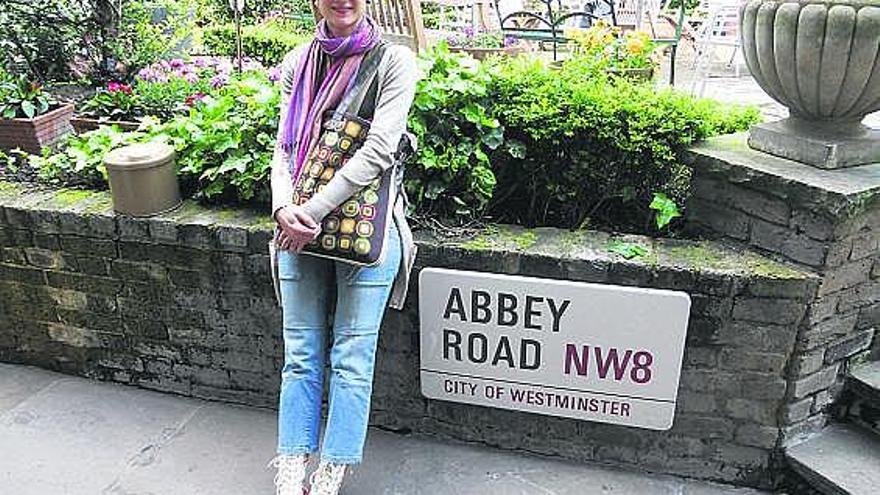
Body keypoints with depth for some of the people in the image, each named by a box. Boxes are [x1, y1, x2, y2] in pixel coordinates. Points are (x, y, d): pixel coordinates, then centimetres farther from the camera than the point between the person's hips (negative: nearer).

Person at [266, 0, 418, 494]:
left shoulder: (395, 60, -2)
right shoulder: (299, 62, 13)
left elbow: (378, 149, -12)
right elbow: (285, 144, 9)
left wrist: (315, 210, -16)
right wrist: (284, 207, -10)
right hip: (301, 226, 4)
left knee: (352, 358, 2)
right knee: (301, 356, 9)